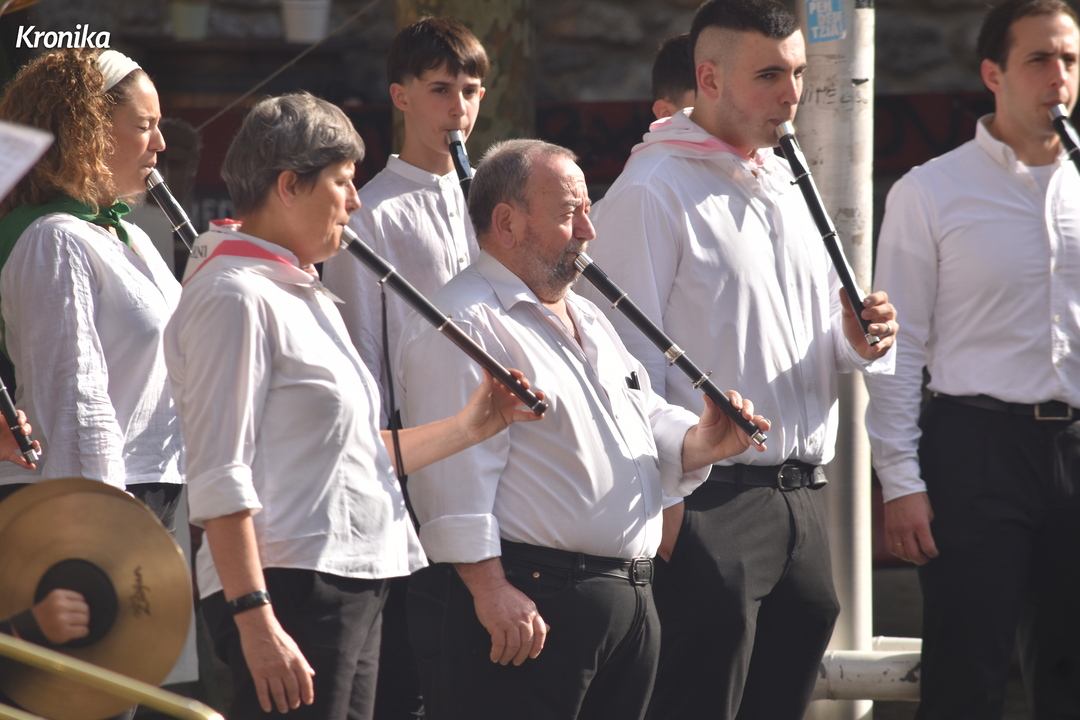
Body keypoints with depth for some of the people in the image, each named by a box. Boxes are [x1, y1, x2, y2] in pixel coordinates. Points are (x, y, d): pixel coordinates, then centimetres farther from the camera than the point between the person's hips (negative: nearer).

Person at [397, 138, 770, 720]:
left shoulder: (587, 320, 22)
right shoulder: (464, 325, -11)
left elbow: (649, 421, 26)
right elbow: (453, 470, -19)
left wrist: (699, 444, 3)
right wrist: (488, 587, -26)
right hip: (523, 606, -10)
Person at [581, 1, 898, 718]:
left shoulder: (788, 188, 19)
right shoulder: (654, 192, -7)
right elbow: (632, 362, -11)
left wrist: (858, 340, 0)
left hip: (803, 496, 8)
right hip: (710, 507, -8)